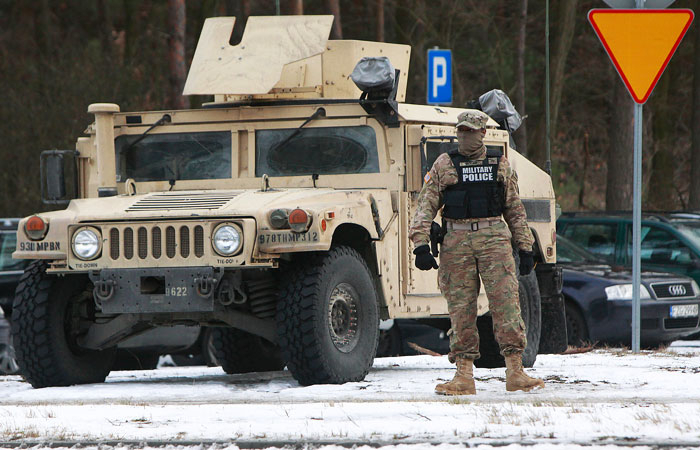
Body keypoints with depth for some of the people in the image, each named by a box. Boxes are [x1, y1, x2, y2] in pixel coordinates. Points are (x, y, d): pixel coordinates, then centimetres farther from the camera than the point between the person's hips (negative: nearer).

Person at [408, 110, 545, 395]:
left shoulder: (500, 165, 14)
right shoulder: (443, 165, 11)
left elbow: (515, 209, 17)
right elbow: (426, 205, 5)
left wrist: (525, 248, 12)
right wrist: (421, 243, -7)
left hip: (494, 238, 0)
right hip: (456, 241, 0)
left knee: (506, 302, -9)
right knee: (460, 307, -1)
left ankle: (515, 372, -9)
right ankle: (464, 376, 2)